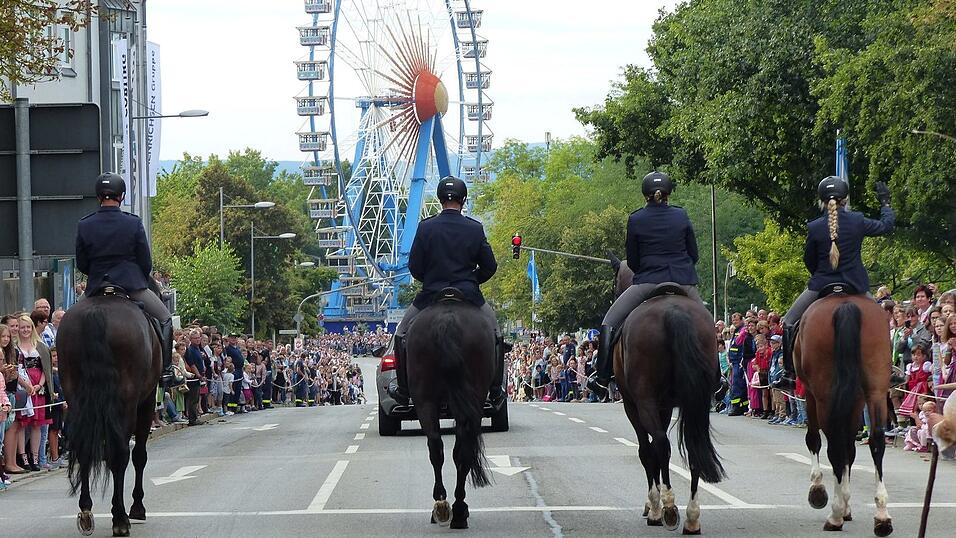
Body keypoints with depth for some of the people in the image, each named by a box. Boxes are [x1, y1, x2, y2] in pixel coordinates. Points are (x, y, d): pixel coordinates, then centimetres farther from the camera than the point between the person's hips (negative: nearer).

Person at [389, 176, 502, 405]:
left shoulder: (426, 227, -7)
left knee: (402, 334, 21)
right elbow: (490, 267, 2)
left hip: (431, 294, -1)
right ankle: (495, 391, 21)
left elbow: (414, 267, -3)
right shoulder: (475, 228, -3)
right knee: (495, 334, 24)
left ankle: (403, 390, 17)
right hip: (470, 296, 1)